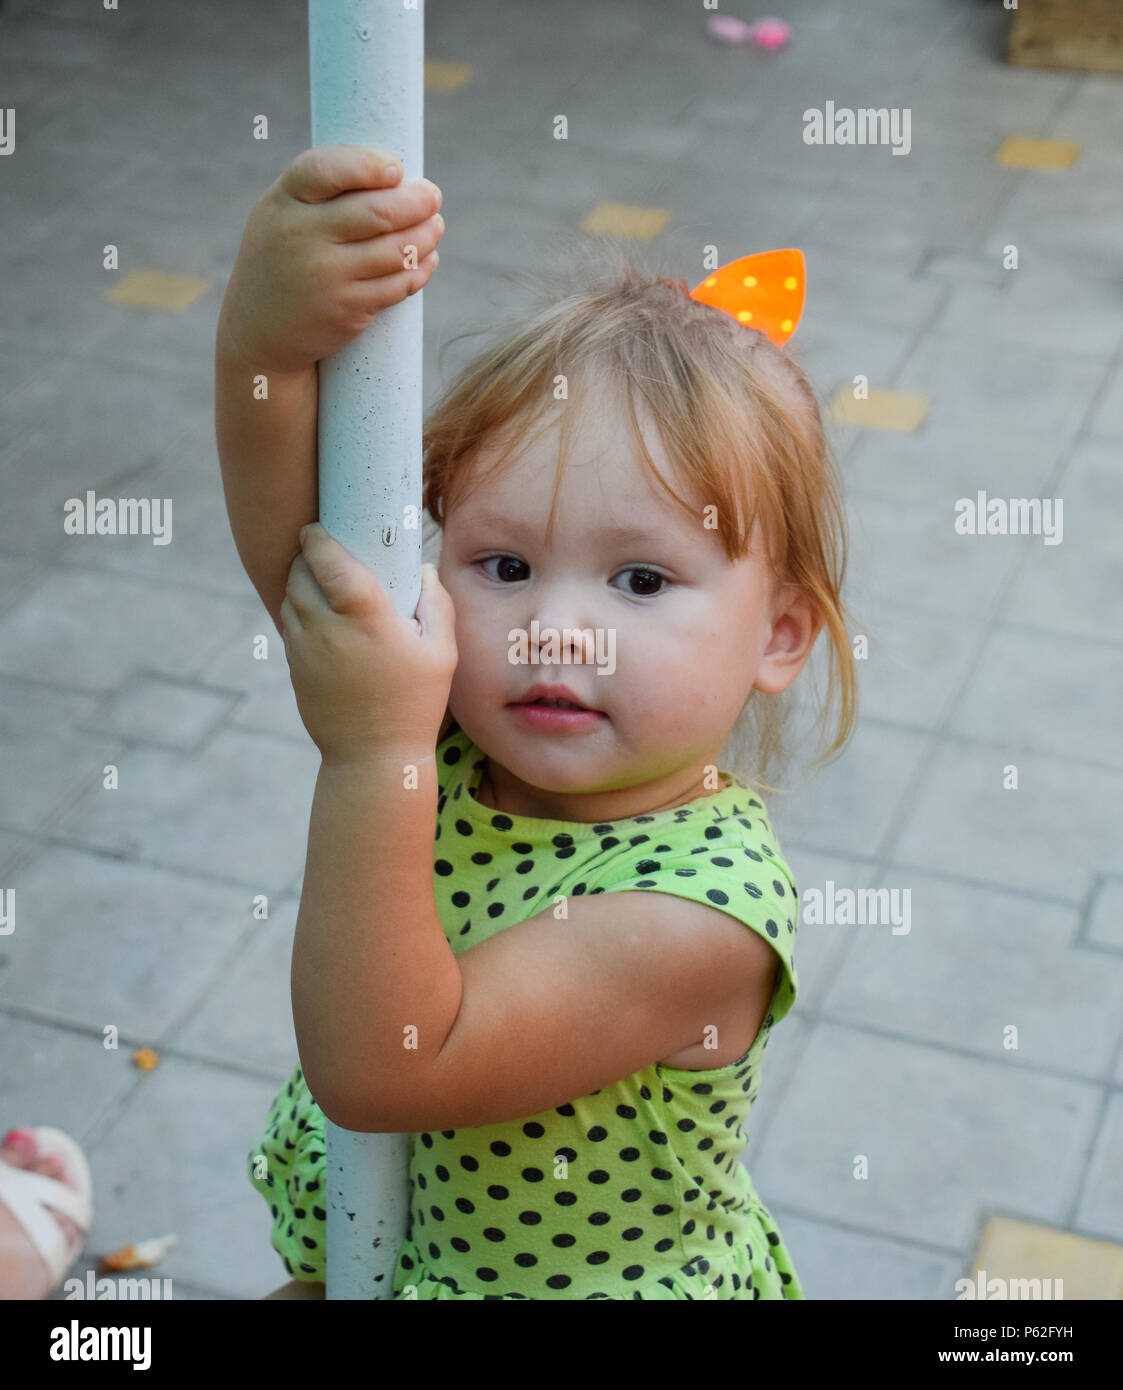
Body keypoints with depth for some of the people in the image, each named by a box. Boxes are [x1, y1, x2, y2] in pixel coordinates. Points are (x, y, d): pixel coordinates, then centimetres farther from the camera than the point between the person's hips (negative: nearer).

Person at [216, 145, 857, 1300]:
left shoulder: (703, 910, -34)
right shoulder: (448, 745, -17)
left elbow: (379, 1069, -37)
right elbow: (294, 535, -28)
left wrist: (372, 761, -44)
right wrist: (263, 336, -47)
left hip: (594, 1276, -4)